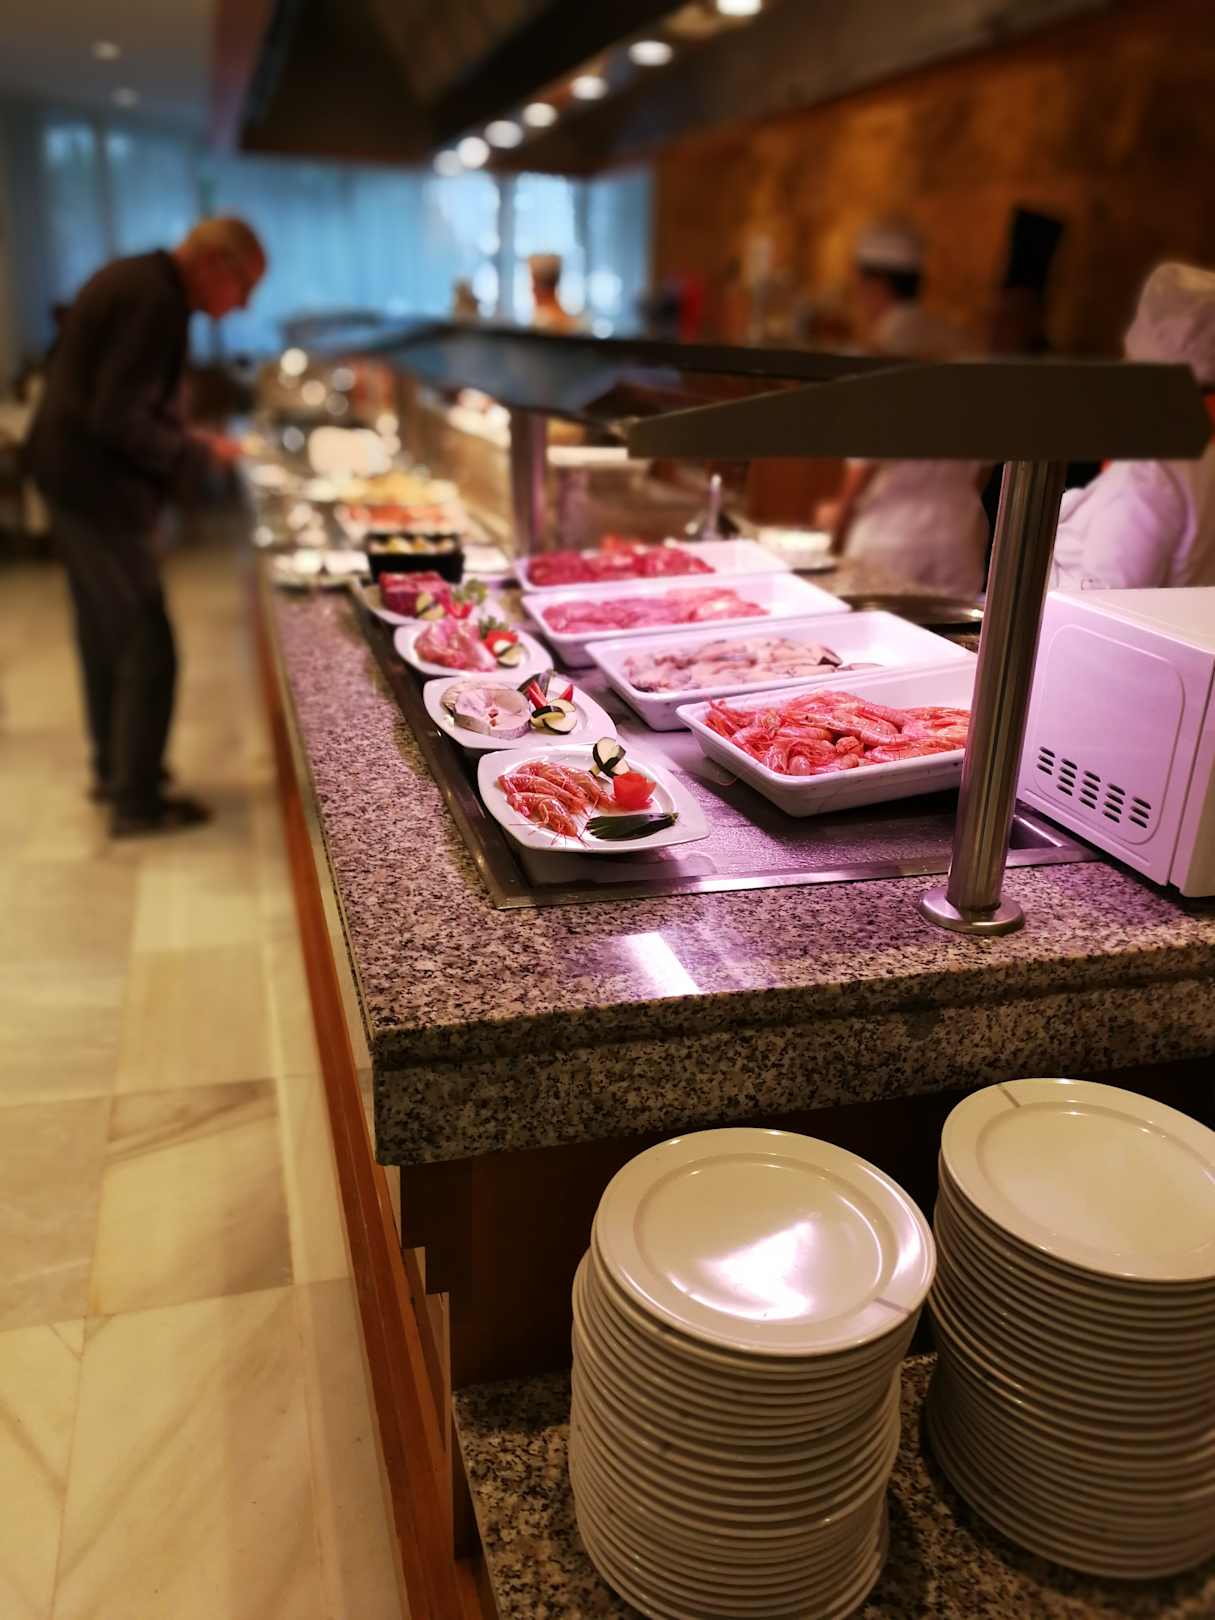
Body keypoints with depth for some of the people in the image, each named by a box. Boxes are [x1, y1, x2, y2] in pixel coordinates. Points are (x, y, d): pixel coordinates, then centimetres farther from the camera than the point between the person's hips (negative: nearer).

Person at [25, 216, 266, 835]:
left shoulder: (135, 280, 11)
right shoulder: (154, 301, -20)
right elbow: (116, 419, -24)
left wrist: (184, 439, 10)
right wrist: (197, 455, -12)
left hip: (74, 481, 11)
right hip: (100, 490, -11)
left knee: (105, 633, 20)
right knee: (147, 648, -3)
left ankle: (113, 768, 34)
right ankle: (137, 802, 6)